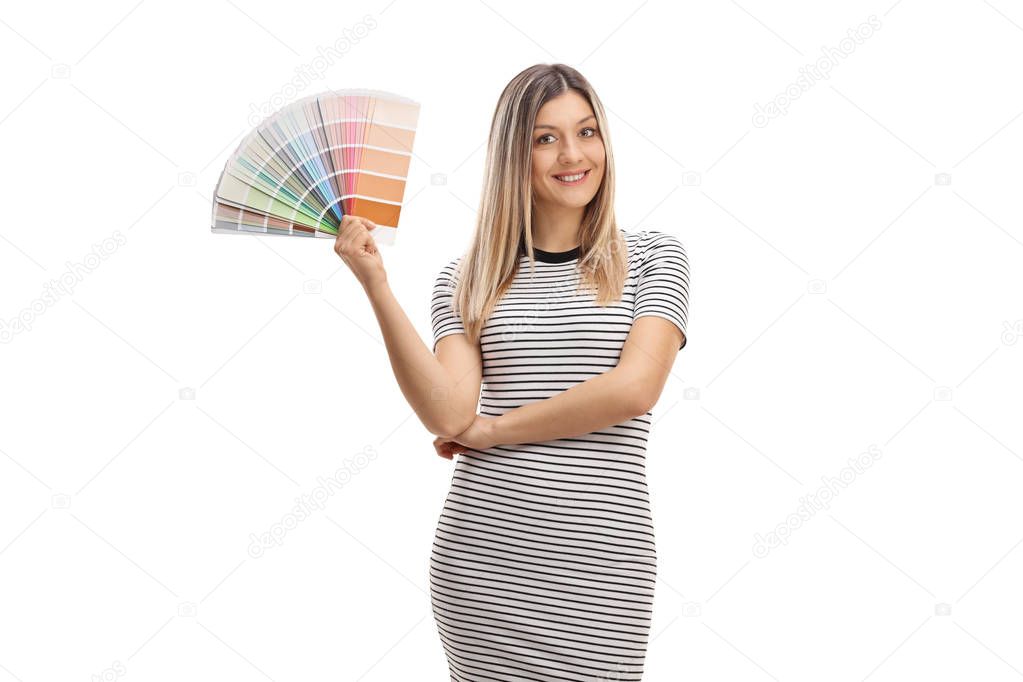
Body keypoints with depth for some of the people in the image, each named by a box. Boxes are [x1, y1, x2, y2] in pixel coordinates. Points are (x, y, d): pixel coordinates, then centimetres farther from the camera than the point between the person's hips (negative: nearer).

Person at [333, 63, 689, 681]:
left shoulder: (653, 257, 4)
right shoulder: (468, 278, 7)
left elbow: (633, 389, -10)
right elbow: (447, 414, -6)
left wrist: (488, 429, -5)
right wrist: (376, 284, -11)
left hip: (600, 556, -1)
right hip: (480, 551, 1)